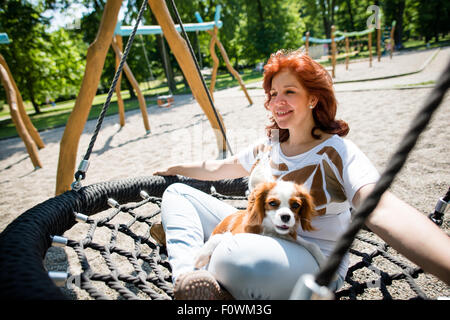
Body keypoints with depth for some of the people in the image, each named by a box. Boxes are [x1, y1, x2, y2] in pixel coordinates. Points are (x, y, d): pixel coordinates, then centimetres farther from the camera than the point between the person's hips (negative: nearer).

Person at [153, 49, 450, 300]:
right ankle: (189, 278, -19)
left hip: (313, 263, -7)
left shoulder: (336, 151, -15)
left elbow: (382, 211, -31)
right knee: (178, 193, 2)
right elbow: (221, 168, 20)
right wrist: (175, 169, 27)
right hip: (254, 239, 7)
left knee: (241, 256, -43)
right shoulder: (267, 146, 5)